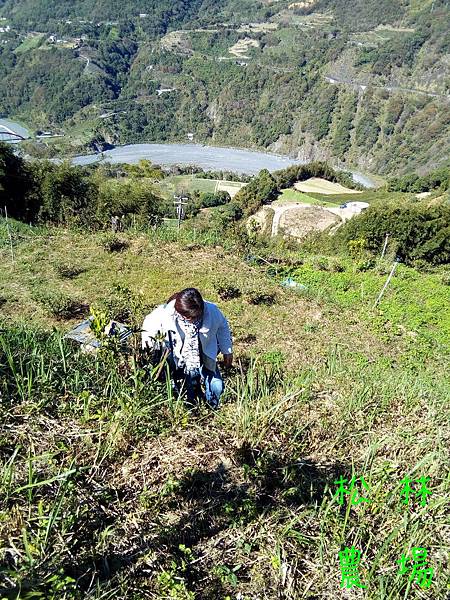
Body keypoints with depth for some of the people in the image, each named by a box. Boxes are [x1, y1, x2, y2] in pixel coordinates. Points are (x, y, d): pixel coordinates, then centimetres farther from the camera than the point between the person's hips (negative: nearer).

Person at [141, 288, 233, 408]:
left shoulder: (212, 310, -23)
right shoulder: (165, 313, -27)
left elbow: (222, 326, -1)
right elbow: (149, 323, -4)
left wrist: (227, 351, 6)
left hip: (205, 361, 1)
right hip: (179, 361, -1)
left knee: (216, 388, 2)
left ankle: (212, 410, 34)